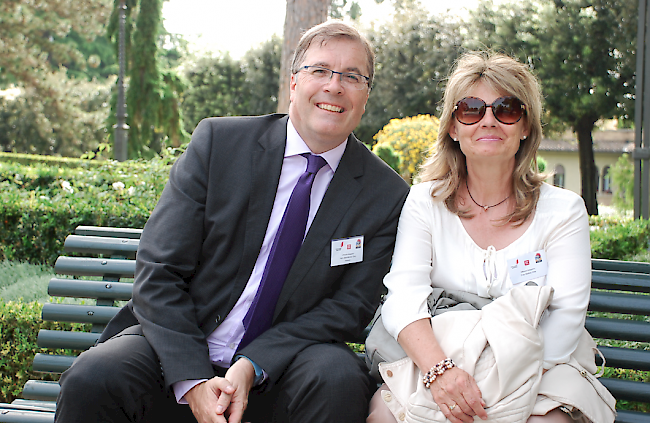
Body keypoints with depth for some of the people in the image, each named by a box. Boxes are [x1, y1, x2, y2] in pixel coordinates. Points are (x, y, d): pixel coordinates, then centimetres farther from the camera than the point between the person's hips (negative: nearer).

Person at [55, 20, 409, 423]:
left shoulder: (386, 194, -2)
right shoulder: (217, 142, -4)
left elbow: (350, 307, -3)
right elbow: (158, 271, -7)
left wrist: (252, 366, -17)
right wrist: (193, 379, -18)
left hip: (281, 362, 1)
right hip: (180, 341, 0)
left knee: (340, 380, -31)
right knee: (92, 379, -27)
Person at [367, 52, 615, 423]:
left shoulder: (564, 210, 2)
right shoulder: (425, 202, 5)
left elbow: (565, 316, -7)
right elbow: (404, 293, -8)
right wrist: (438, 368, -28)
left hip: (536, 375, 0)